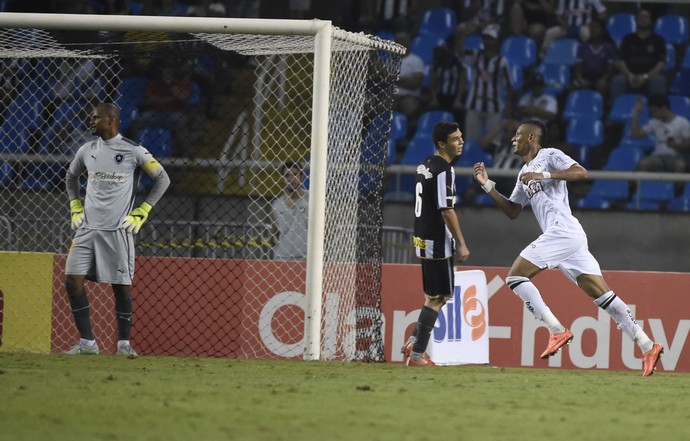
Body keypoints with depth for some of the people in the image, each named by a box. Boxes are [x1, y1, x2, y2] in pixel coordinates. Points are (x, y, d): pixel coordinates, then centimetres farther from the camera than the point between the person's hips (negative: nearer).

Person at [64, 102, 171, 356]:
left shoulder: (133, 151, -6)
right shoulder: (87, 151, 9)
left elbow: (163, 179, -2)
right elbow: (71, 177, 27)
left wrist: (141, 213, -5)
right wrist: (75, 208, 15)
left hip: (118, 231, -4)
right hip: (87, 229, 4)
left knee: (122, 287, -1)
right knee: (73, 280, -7)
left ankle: (124, 343, 11)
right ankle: (87, 342, -1)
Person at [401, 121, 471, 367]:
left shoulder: (425, 165, 13)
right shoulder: (444, 169, -17)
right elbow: (446, 210, -20)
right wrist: (461, 244, -16)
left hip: (422, 238, 10)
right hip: (438, 242, -10)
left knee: (438, 295, 18)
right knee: (437, 297, -3)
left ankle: (413, 344, 17)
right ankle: (417, 355, -2)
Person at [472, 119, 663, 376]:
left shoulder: (549, 156, 2)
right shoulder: (524, 174, 28)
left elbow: (581, 173, -12)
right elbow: (512, 211, 29)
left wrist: (544, 175, -16)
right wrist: (487, 185, 22)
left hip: (562, 230, -9)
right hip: (566, 237, 9)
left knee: (515, 277, -8)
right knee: (602, 295, 1)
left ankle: (557, 331, -15)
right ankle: (647, 346, -6)